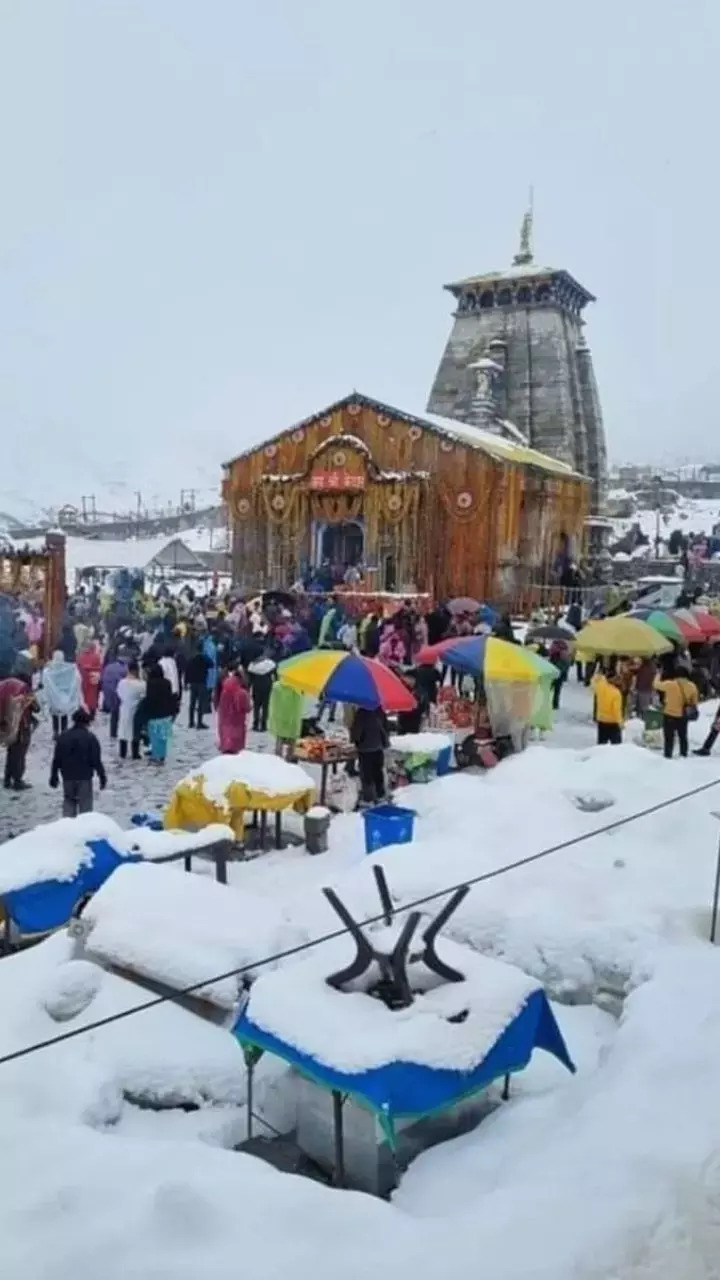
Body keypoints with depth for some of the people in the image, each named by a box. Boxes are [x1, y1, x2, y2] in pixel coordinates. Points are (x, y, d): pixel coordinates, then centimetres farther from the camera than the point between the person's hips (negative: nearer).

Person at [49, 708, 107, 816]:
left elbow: (57, 759, 4)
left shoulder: (63, 736, 1)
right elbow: (96, 761, -12)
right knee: (85, 804, 6)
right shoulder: (90, 738, -11)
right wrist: (102, 777, -4)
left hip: (67, 777, 3)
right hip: (85, 777, -3)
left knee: (68, 802, 15)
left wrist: (54, 776, 13)